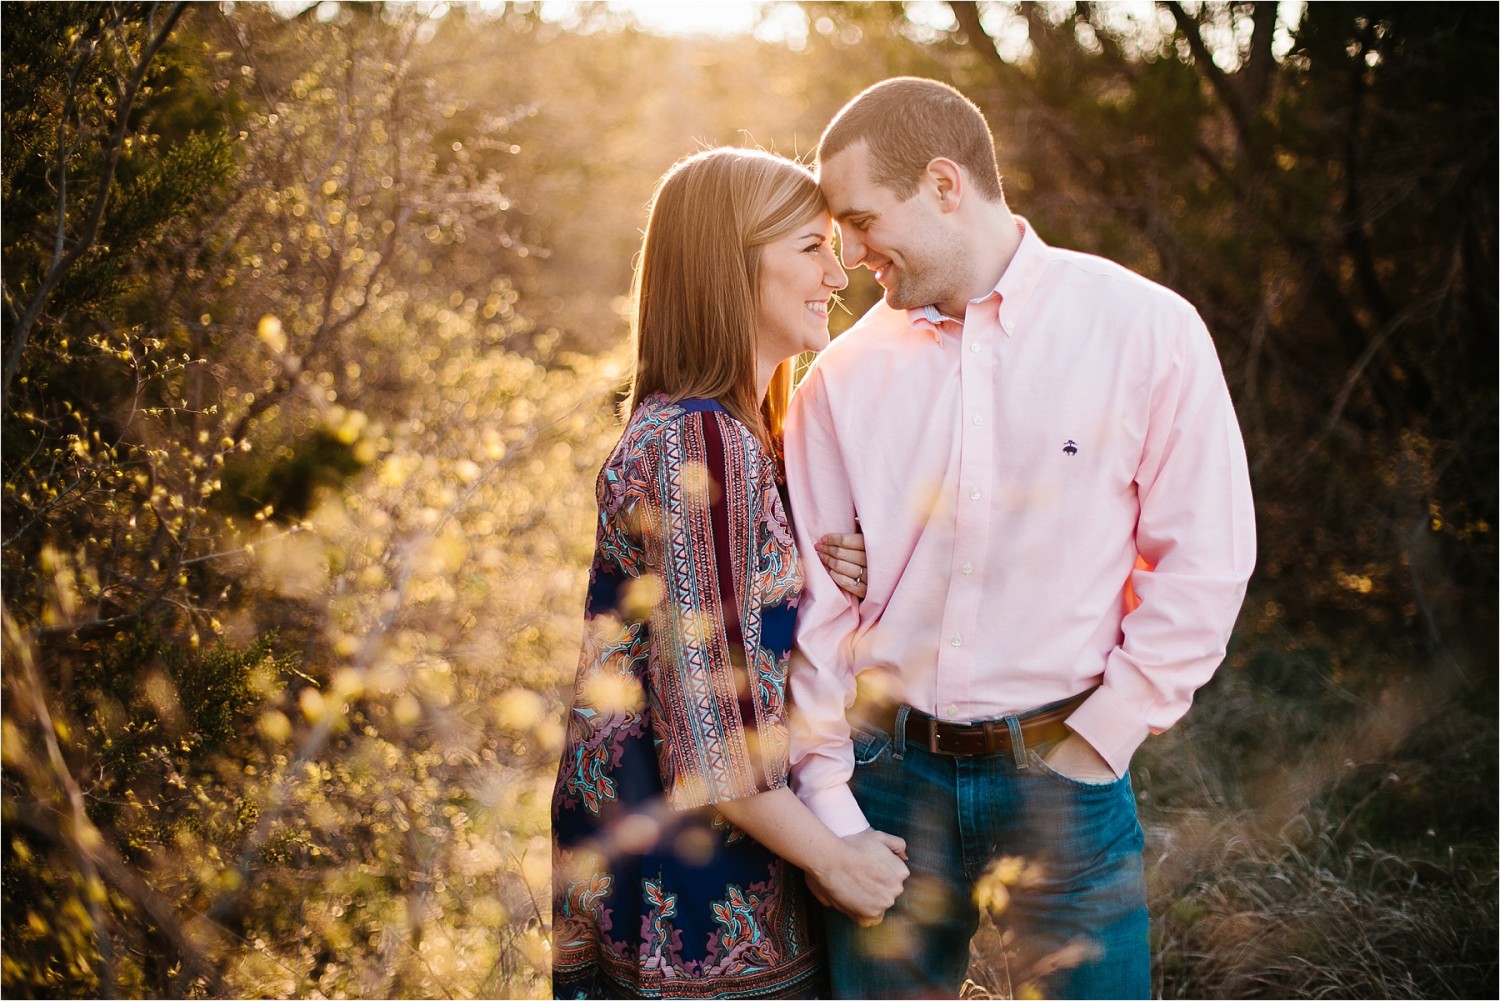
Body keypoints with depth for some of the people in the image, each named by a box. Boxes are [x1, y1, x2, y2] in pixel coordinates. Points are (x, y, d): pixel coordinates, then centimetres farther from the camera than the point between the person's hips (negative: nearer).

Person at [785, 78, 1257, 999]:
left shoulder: (1145, 329, -5)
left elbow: (1205, 563, -5)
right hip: (889, 774, 2)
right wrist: (825, 789, -2)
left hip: (1063, 776, -2)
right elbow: (814, 594, 3)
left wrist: (1094, 746, -7)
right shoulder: (846, 374, 2)